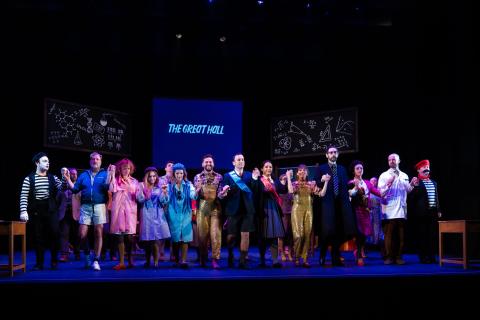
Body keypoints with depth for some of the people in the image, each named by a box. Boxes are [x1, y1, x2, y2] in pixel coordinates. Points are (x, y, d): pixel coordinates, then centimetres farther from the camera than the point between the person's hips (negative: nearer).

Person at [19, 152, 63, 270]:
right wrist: (23, 211, -14)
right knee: (38, 237, 2)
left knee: (54, 235, -4)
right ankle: (39, 263, 11)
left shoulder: (52, 178, 9)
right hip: (36, 212, -1)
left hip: (51, 211, 1)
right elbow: (23, 196, -3)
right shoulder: (29, 179, 2)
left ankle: (54, 261, 12)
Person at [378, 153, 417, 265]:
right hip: (389, 211, -4)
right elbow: (381, 193, -4)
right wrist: (388, 184, -20)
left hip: (401, 211, 4)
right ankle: (389, 257, 3)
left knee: (401, 235, 5)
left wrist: (412, 185, 0)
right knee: (389, 235, -3)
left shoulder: (404, 176, 15)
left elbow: (408, 191, 18)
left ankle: (399, 257, 11)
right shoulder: (384, 176, 2)